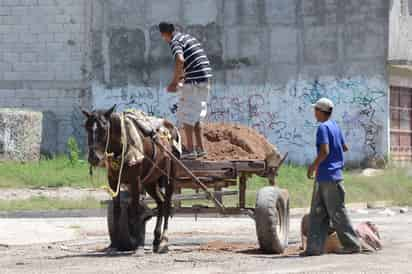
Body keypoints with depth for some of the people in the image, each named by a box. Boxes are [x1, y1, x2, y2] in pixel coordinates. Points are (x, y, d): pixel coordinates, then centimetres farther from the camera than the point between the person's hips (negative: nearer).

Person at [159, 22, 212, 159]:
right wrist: (182, 76, 27)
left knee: (186, 115, -1)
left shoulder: (175, 42, -8)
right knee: (196, 115, 17)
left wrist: (174, 81, -16)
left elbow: (180, 60, -26)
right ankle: (200, 148, 16)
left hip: (194, 81, -9)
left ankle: (190, 150, -2)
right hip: (205, 80, 9)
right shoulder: (189, 37, 20)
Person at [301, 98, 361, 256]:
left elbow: (325, 151, -23)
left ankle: (352, 245, 3)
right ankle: (314, 247, 5)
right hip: (323, 178, 9)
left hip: (329, 177, -9)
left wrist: (313, 166, -13)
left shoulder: (323, 127, -14)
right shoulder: (335, 126, 12)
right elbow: (345, 148, 20)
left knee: (337, 213, -2)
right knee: (317, 213, 7)